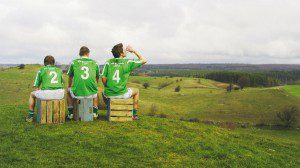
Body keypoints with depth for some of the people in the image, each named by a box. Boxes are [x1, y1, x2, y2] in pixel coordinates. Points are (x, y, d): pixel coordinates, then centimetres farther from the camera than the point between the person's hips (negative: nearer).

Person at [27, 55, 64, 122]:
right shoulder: (59, 70, 20)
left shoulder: (41, 70, 12)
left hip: (46, 94, -3)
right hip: (59, 95, 3)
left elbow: (35, 87, 14)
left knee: (32, 94, 29)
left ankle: (30, 116, 31)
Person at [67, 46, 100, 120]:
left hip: (77, 93, -1)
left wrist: (69, 86, 43)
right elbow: (97, 78, 21)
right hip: (91, 93, 1)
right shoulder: (94, 63, 8)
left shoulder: (74, 62, 6)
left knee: (68, 91, 33)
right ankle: (95, 113, 33)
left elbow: (70, 77, 22)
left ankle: (71, 114, 32)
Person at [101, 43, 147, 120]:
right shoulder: (128, 62, -8)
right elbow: (144, 60, 4)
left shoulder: (108, 62, -2)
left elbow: (103, 78, -2)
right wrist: (134, 51, 12)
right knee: (136, 91, 28)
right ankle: (134, 114, 31)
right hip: (122, 94, -2)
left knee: (104, 93, 39)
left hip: (109, 94, 2)